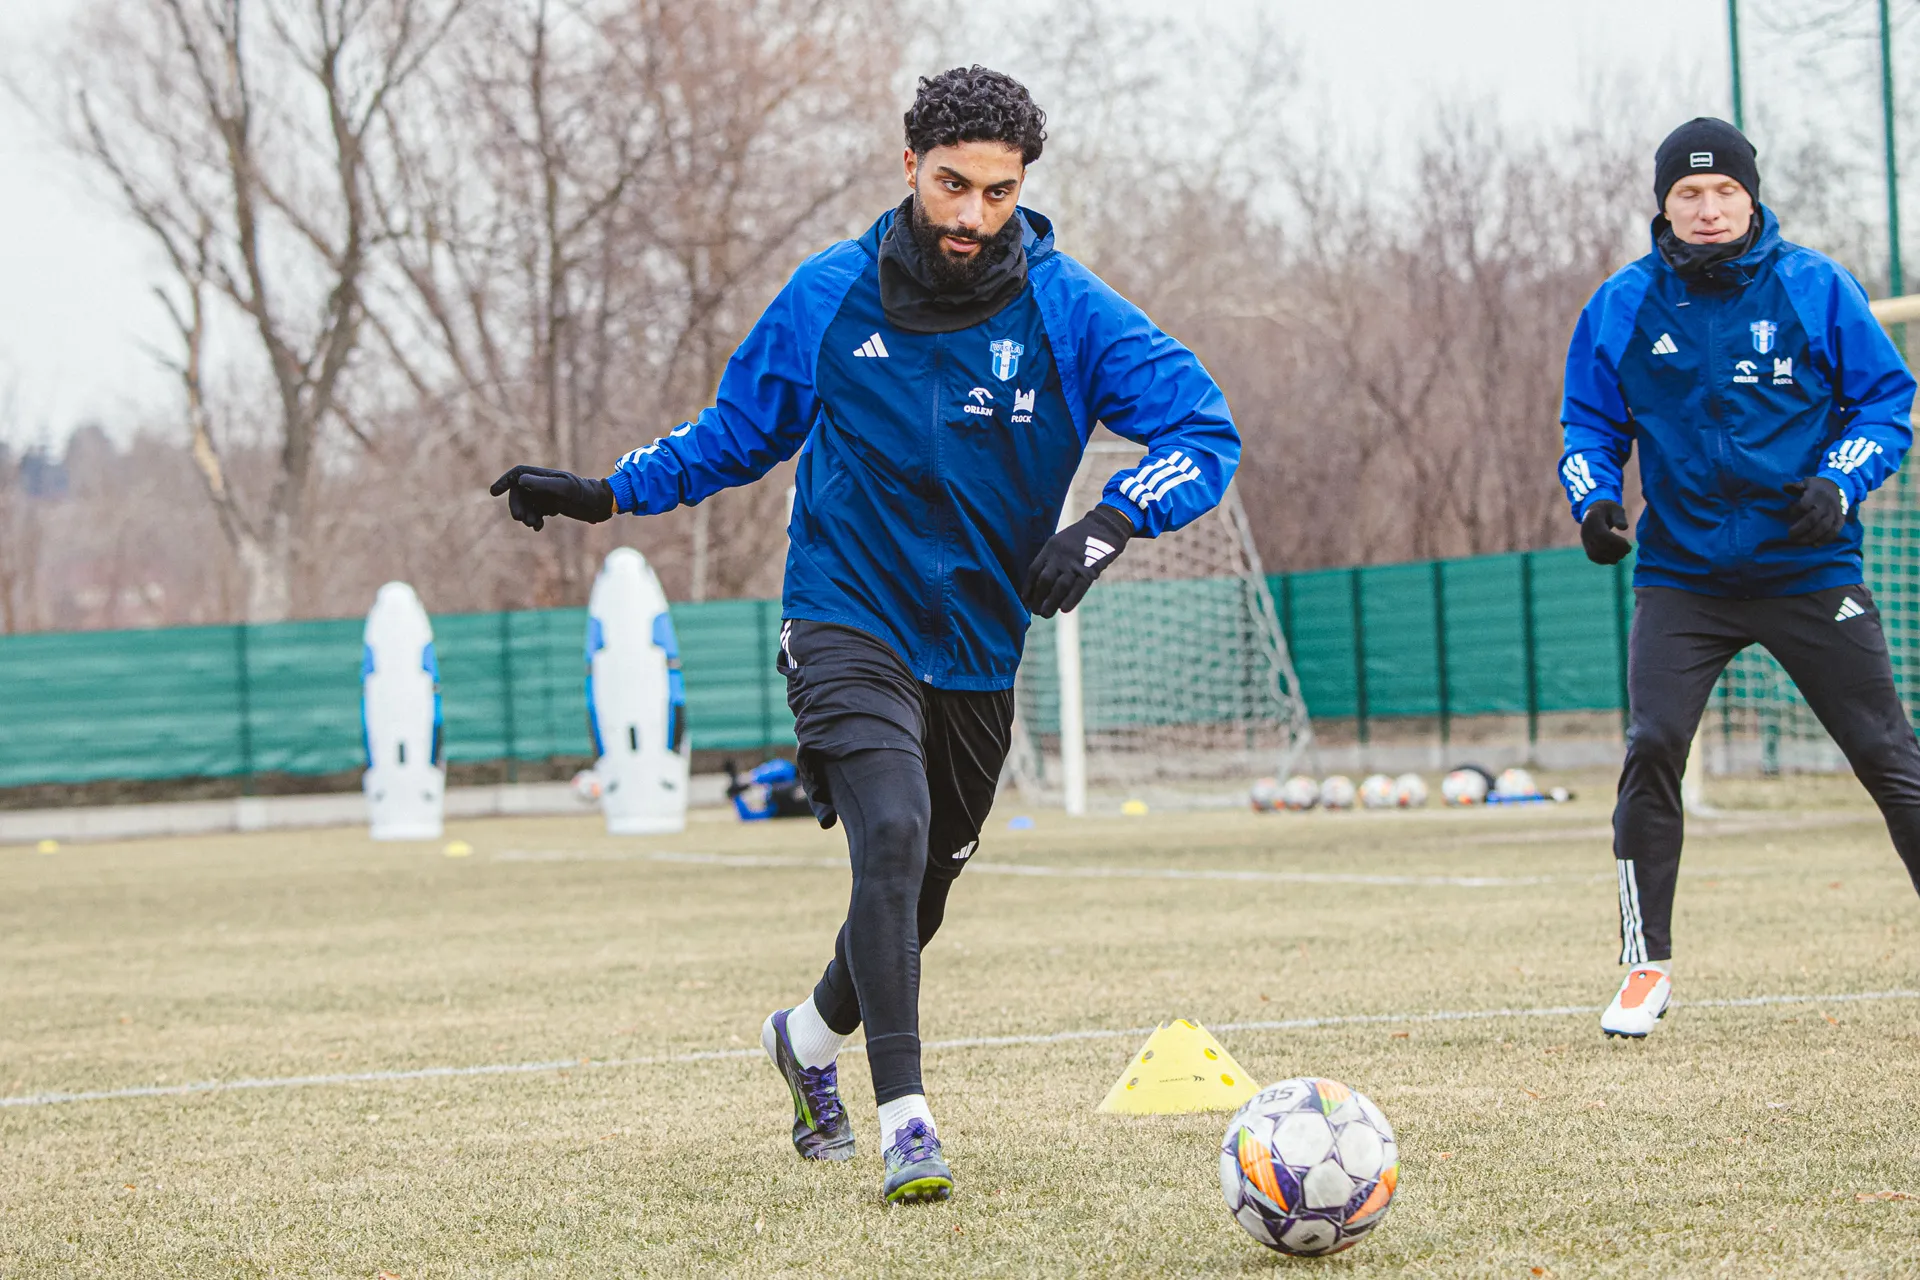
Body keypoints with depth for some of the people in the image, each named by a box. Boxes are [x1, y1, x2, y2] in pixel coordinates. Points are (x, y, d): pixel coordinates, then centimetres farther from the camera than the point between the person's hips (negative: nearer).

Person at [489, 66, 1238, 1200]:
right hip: (848, 625, -2)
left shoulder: (1069, 312, -8)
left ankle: (811, 1037, 46)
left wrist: (1111, 523, -28)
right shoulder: (830, 297, -5)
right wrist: (606, 495, 5)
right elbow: (741, 430, 12)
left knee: (920, 894, 15)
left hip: (978, 653, 3)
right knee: (893, 837, -26)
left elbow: (1205, 427, -12)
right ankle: (907, 1120, -26)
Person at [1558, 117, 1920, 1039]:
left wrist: (1839, 486, -15)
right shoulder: (1621, 308, 2)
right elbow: (1589, 424, 10)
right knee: (1651, 753, -13)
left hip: (1810, 570, -1)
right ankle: (1646, 968, 0)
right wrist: (1594, 496, -10)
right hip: (1681, 574, 1)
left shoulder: (1815, 288, -2)